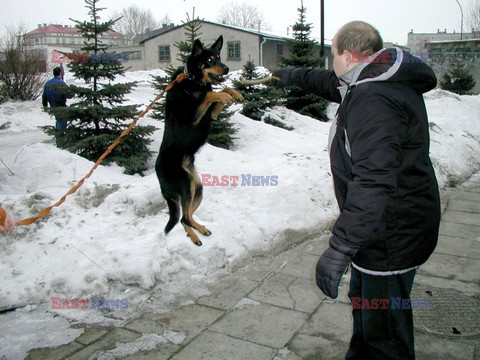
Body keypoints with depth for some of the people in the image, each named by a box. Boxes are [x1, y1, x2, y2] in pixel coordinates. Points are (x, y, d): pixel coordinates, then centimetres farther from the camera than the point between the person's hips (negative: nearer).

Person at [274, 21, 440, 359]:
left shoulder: (374, 101, -28)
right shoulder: (382, 81, 6)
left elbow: (373, 182, -37)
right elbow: (336, 84, 27)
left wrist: (339, 248, -38)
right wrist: (295, 76, 38)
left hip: (391, 235, -11)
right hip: (388, 228, 11)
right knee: (363, 301, 28)